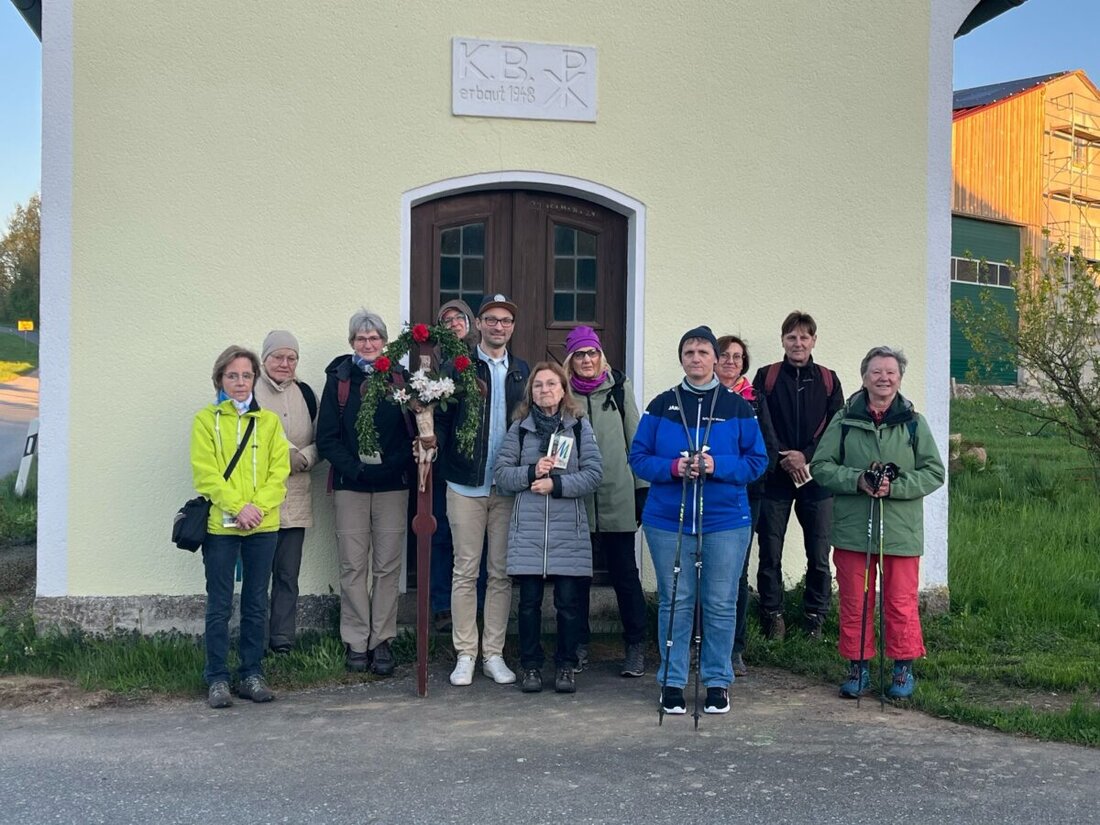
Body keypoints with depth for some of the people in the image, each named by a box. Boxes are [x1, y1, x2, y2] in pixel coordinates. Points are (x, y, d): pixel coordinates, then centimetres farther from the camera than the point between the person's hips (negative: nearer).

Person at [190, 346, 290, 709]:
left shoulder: (269, 421, 11)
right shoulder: (206, 419, 3)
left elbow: (279, 470, 3)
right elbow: (205, 472, -6)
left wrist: (258, 506, -11)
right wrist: (238, 506, -15)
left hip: (263, 525, 3)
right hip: (220, 524, -2)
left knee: (256, 604, 8)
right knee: (219, 606, 2)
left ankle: (252, 675, 17)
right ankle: (217, 679, 10)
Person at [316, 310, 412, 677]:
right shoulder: (339, 379, 5)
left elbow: (414, 430, 4)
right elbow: (326, 437, 2)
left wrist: (394, 466, -11)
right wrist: (353, 468, -10)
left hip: (392, 485, 0)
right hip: (350, 485, 0)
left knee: (387, 565, 2)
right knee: (353, 565, 1)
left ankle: (382, 640, 10)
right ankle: (356, 642, 9)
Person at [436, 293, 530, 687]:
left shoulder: (522, 371, 11)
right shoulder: (457, 367, 1)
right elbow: (441, 417, -3)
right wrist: (432, 446, -22)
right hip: (466, 486, -2)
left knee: (501, 573, 7)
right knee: (466, 571, 3)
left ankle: (494, 654, 15)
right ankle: (465, 654, 12)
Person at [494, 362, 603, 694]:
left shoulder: (579, 426, 5)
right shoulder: (519, 427, 8)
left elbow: (593, 474, -3)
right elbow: (500, 473, 4)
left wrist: (556, 484, -13)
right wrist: (531, 472, -12)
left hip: (569, 530, -1)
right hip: (527, 530, 1)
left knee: (569, 602, 2)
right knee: (529, 601, 5)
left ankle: (566, 666, 17)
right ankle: (531, 666, 18)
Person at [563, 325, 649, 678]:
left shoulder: (619, 387, 3)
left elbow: (634, 439, 5)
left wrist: (642, 488, 2)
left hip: (617, 498, -1)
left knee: (624, 572, 4)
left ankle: (636, 646, 15)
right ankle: (578, 645, 22)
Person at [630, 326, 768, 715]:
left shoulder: (738, 407, 5)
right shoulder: (661, 406, 6)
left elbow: (757, 460, 2)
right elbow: (638, 457, 4)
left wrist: (717, 466, -14)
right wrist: (673, 468, -14)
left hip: (726, 522, 0)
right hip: (668, 521, 0)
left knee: (720, 605, 4)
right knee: (674, 603, 4)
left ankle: (718, 680, 17)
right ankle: (672, 681, 15)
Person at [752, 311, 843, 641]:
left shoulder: (828, 380, 9)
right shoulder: (766, 377, 5)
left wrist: (805, 456, -10)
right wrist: (783, 458, -14)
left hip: (816, 478, 1)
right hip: (775, 477, -1)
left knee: (819, 557, 2)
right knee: (770, 554, 2)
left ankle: (815, 619, 15)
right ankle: (773, 616, 15)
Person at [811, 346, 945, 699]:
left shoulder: (914, 422, 3)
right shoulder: (845, 420, 4)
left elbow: (934, 473, 2)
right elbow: (821, 466, 2)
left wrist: (895, 486, -13)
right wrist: (857, 480, -14)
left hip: (901, 531, -1)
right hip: (852, 529, 1)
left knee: (901, 603, 3)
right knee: (854, 603, 8)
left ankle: (903, 668, 19)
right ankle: (858, 666, 21)